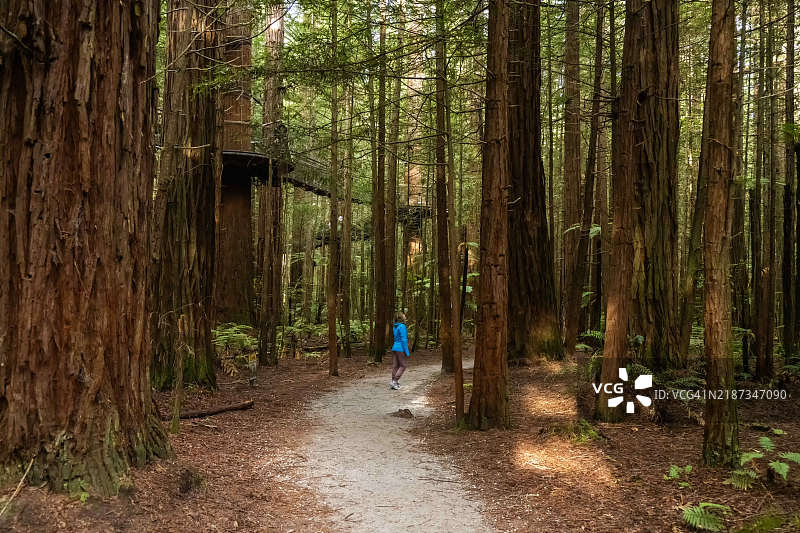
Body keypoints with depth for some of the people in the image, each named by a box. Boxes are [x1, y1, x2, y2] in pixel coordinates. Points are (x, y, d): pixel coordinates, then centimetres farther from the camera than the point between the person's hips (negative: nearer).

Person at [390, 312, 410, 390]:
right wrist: (407, 352, -15)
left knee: (395, 366, 8)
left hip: (394, 348, 8)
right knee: (403, 365, 3)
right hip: (401, 349, -8)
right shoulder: (402, 326, -14)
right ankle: (395, 381, -3)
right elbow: (403, 340, -18)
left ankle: (394, 383, 10)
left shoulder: (394, 327, 11)